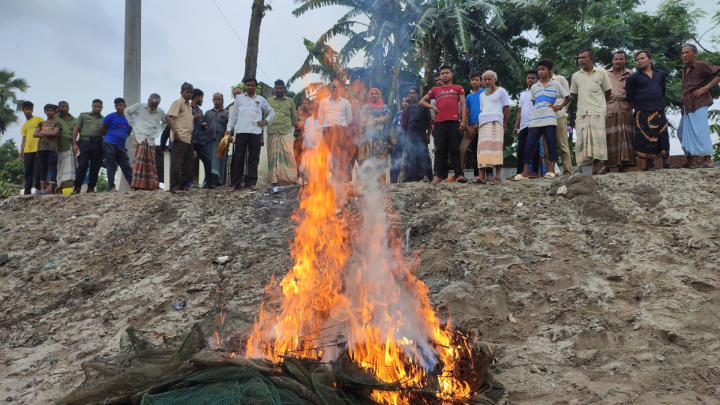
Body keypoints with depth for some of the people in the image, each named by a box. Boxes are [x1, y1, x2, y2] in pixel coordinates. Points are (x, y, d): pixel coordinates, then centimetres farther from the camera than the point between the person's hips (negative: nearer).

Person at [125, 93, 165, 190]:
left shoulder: (161, 112, 8)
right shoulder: (139, 106, 0)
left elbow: (165, 122, 27)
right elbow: (127, 111, 12)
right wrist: (133, 124, 7)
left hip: (151, 139, 3)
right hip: (140, 137, -3)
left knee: (150, 162, 4)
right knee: (139, 159, -15)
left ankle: (151, 184, 8)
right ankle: (137, 184, -17)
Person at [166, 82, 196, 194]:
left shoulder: (189, 105, 22)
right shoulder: (178, 102, -4)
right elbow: (167, 116, -16)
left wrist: (195, 118, 13)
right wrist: (174, 130, -26)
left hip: (188, 139, 9)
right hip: (180, 138, -9)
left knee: (189, 163, 11)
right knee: (176, 164, -7)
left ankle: (182, 186, 18)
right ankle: (174, 187, -3)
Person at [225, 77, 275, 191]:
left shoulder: (261, 99, 14)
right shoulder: (239, 98, 12)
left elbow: (271, 112, 23)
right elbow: (233, 115, 12)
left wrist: (266, 121, 6)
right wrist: (229, 128, 4)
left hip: (256, 132, 1)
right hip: (241, 131, -1)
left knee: (254, 158, 2)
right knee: (238, 157, -1)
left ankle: (251, 182, 7)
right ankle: (235, 183, 3)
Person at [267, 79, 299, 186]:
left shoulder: (290, 101, 16)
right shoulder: (269, 101, 15)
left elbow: (294, 118, 18)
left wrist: (293, 132, 12)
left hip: (286, 132, 0)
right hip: (272, 132, 0)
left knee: (288, 154, -10)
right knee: (273, 155, -2)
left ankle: (290, 179, -7)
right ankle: (274, 179, 0)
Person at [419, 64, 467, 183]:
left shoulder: (458, 88, 18)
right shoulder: (435, 90, 22)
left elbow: (463, 105, 9)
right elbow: (422, 101, 25)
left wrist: (463, 120, -4)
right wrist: (432, 107, 7)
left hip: (454, 122, -2)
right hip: (439, 123, 2)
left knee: (455, 149, -6)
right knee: (440, 150, -2)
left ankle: (459, 174, -9)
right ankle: (439, 175, -4)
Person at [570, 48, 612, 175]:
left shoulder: (601, 72, 6)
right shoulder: (576, 76, 11)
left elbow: (607, 91, 13)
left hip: (598, 112, -2)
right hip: (582, 112, 2)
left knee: (598, 138, -7)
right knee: (581, 139, -4)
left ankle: (597, 167, -6)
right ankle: (579, 168, -5)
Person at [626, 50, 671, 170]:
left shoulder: (660, 74, 14)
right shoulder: (633, 78, 2)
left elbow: (663, 91, 25)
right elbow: (629, 97, 4)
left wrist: (660, 104, 18)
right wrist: (639, 105, 5)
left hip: (659, 111, 4)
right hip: (643, 113, -4)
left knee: (663, 137, 4)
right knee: (646, 138, -6)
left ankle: (667, 162, 11)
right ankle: (649, 163, 2)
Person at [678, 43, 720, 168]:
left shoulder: (702, 66, -4)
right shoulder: (684, 71, 20)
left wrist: (705, 88, -17)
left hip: (698, 104, -9)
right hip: (687, 105, 9)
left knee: (699, 130, -10)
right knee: (683, 132, 7)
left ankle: (708, 159, -3)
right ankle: (690, 160, 14)